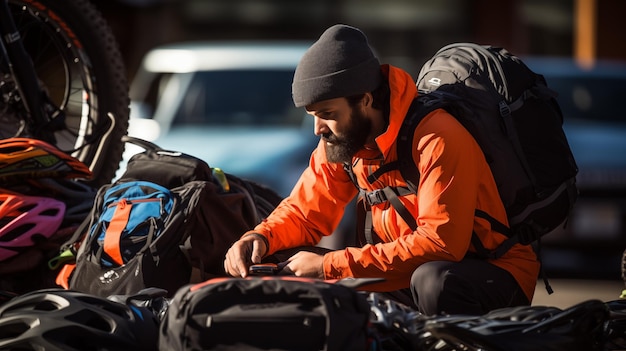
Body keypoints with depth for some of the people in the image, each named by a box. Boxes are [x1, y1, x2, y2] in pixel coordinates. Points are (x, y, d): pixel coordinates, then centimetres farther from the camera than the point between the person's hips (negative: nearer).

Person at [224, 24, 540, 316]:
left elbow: (440, 242, -31)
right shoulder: (340, 139, 0)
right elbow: (305, 212, 10)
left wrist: (330, 266, -30)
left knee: (435, 281, -39)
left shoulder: (437, 138, -23)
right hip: (410, 273, 7)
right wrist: (259, 238, -14)